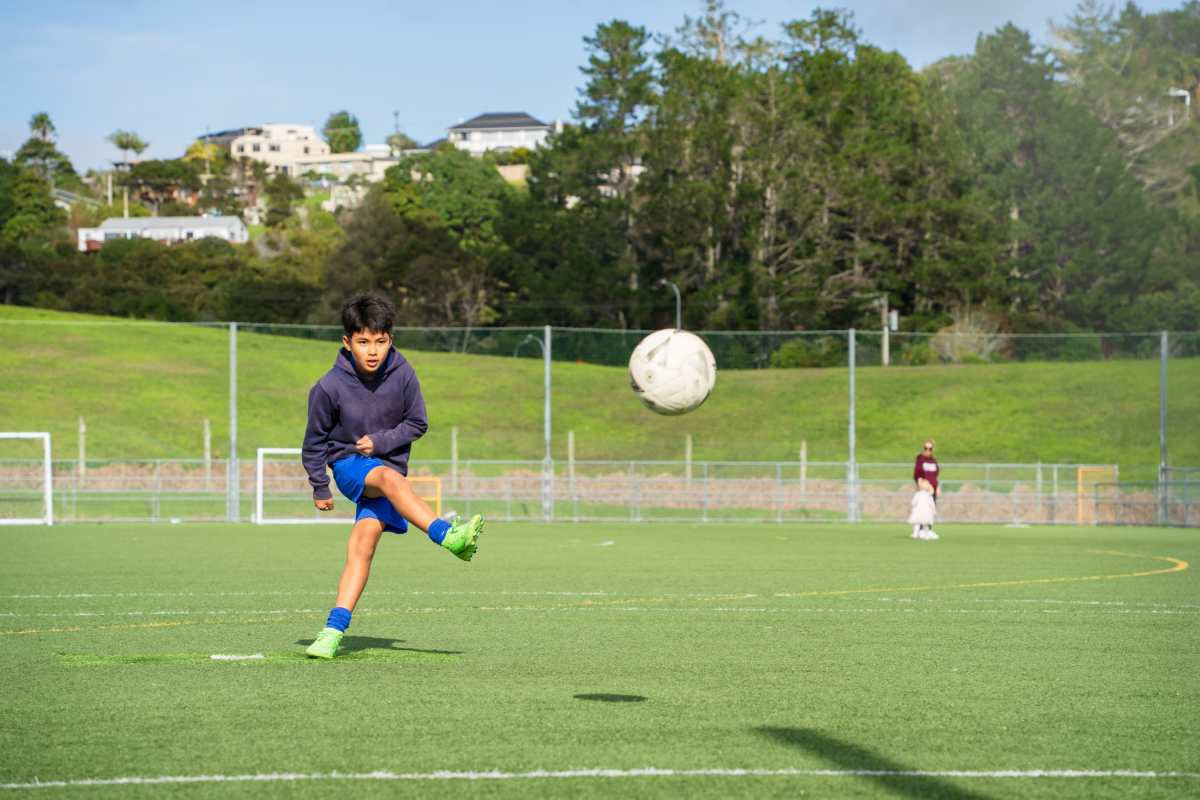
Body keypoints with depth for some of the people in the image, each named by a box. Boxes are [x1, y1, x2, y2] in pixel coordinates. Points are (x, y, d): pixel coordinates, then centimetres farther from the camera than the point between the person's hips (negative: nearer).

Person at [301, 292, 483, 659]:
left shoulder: (402, 374, -10)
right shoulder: (330, 387, -14)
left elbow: (417, 423, 2)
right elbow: (315, 439, 0)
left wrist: (380, 441, -12)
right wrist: (320, 489, 7)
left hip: (388, 462, 2)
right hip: (347, 464, -2)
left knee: (363, 541, -18)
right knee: (390, 478, -36)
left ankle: (335, 628, -21)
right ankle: (448, 537, -47)